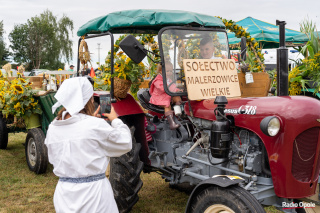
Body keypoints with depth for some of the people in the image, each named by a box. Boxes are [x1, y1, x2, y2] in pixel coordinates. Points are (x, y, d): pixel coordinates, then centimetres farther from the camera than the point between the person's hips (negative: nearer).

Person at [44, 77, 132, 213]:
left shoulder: (52, 129, 0)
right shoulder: (96, 125, -16)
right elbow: (125, 144, -5)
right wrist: (115, 120, 12)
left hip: (63, 192, 5)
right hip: (94, 192, -5)